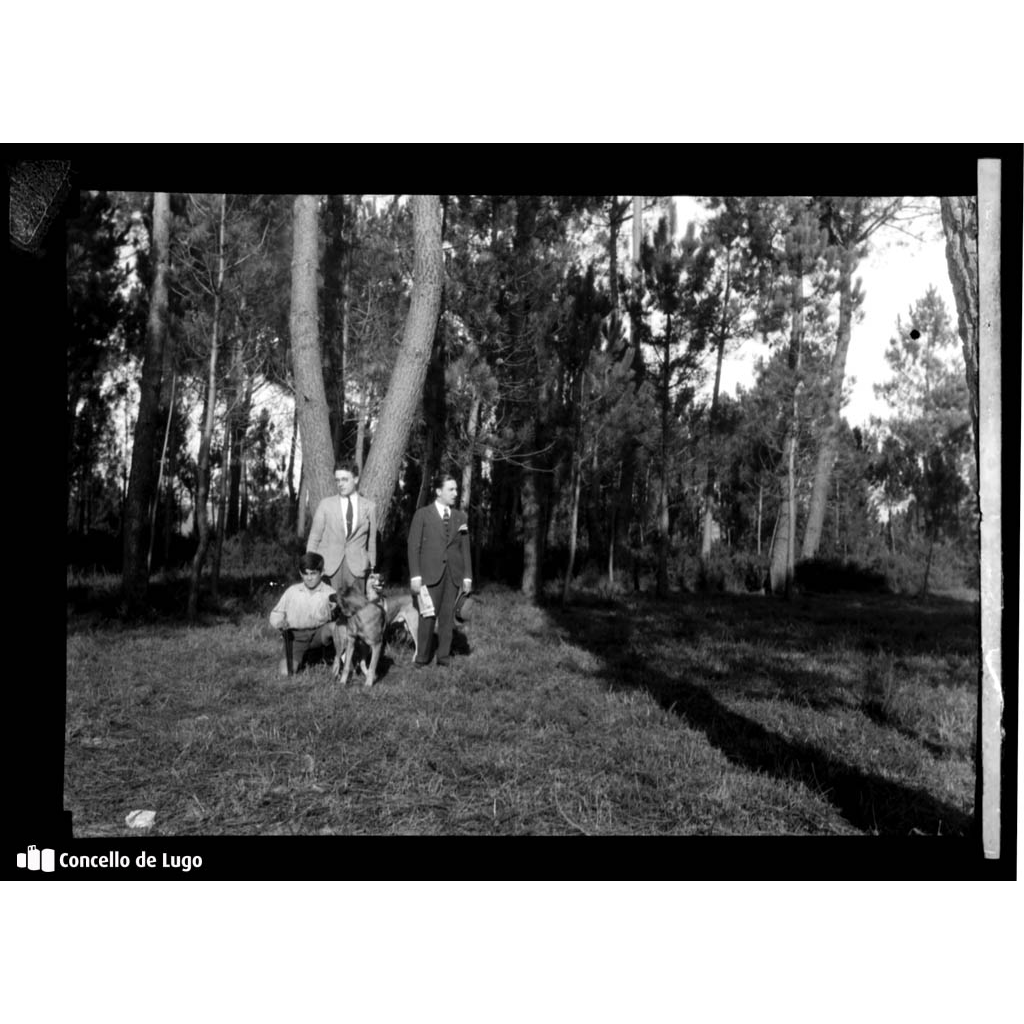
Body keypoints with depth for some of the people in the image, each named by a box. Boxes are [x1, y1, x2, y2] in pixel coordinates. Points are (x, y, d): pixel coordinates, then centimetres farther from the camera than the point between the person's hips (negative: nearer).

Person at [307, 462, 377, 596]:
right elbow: (314, 538, 9)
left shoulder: (369, 507, 8)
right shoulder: (326, 505, 7)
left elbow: (372, 540, 12)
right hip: (329, 565, 0)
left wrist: (371, 567, 10)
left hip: (357, 567, 0)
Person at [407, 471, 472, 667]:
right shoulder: (422, 514, 1)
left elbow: (465, 549, 11)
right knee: (428, 615, -1)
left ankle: (444, 656, 13)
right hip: (430, 572, -3)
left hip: (454, 574, 3)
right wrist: (415, 575, -8)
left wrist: (467, 576, 6)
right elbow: (414, 546, -1)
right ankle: (422, 657, 9)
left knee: (448, 616, 4)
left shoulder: (461, 516, 11)